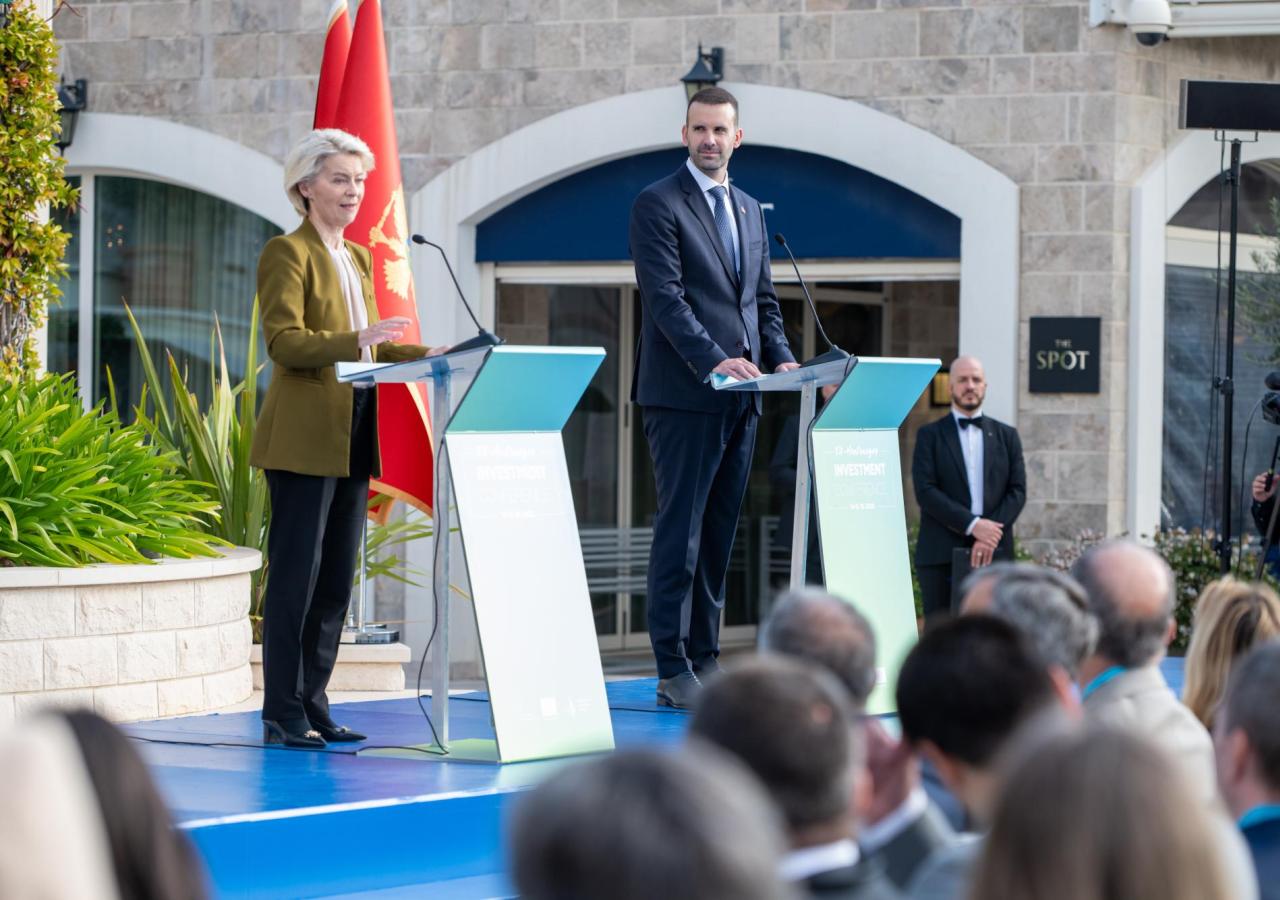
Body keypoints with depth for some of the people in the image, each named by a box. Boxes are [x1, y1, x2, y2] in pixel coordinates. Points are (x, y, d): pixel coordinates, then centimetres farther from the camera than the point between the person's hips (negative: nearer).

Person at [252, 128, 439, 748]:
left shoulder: (358, 259, 19)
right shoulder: (287, 253, -6)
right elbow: (283, 341, -16)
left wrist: (430, 357, 7)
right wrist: (357, 340, -28)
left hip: (352, 440, 8)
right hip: (305, 437, -8)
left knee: (336, 580, 8)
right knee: (295, 575, -7)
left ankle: (314, 706, 13)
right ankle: (283, 715, -4)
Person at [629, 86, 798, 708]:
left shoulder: (750, 211, 19)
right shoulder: (658, 204, -3)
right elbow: (665, 297, -13)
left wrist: (780, 358, 3)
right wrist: (714, 360, -23)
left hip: (738, 399, 7)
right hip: (682, 395, -7)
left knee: (719, 536, 8)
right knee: (680, 534, -7)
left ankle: (706, 660, 13)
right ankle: (674, 673, -6)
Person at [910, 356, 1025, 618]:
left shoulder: (1006, 436, 16)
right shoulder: (930, 436, 8)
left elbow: (1018, 491, 7)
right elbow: (925, 491, -4)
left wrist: (991, 536, -8)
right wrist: (972, 525, -14)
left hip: (994, 553, 2)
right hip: (941, 556, -2)